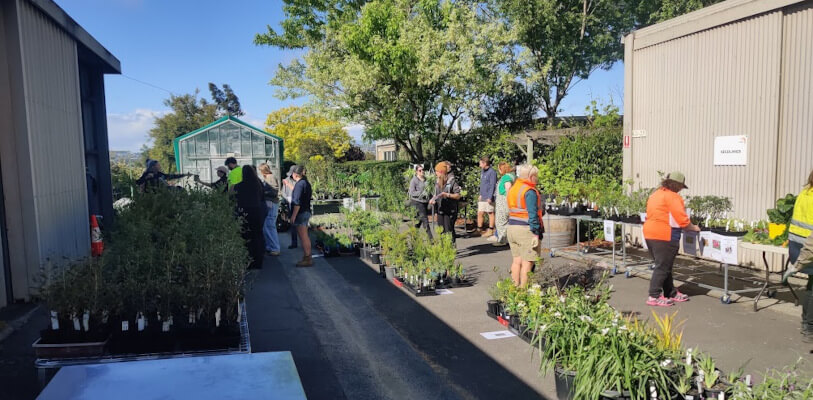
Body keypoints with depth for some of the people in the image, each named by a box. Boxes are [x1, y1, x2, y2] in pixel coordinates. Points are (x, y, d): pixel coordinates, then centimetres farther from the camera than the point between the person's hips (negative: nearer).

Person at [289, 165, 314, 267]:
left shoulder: (299, 184, -17)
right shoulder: (306, 183, 12)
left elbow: (297, 202, -21)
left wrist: (293, 215, -19)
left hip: (301, 213, -10)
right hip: (306, 212, 10)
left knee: (303, 237, -6)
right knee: (305, 236, 16)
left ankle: (307, 259, -3)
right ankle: (307, 257, 22)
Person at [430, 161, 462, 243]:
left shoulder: (452, 181, -9)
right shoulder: (438, 182, 11)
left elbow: (458, 196, -9)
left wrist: (447, 195, -21)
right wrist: (433, 200, 1)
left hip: (449, 210, -6)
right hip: (440, 210, 6)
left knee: (449, 230, -5)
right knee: (441, 231, 10)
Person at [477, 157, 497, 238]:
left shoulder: (492, 172, -12)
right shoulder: (483, 172, 15)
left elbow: (492, 185, -16)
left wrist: (490, 197, -19)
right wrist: (481, 194, 16)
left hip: (488, 198, -8)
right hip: (482, 198, 8)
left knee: (490, 213, 0)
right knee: (480, 213, 8)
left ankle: (490, 231, 6)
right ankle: (479, 229, 16)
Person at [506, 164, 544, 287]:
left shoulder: (512, 189, 14)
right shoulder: (530, 191, -13)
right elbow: (533, 214, -17)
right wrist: (536, 234, -16)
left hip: (511, 227, 8)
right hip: (526, 230, -8)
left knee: (516, 261, 12)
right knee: (527, 263, -3)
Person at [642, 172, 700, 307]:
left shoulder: (655, 194, 16)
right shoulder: (673, 197, -11)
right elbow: (682, 220, -14)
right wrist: (693, 228, 3)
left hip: (649, 233, 9)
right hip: (664, 236, -9)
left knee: (664, 266, 17)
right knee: (663, 267, -3)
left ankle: (671, 293, 25)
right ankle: (654, 297, -1)